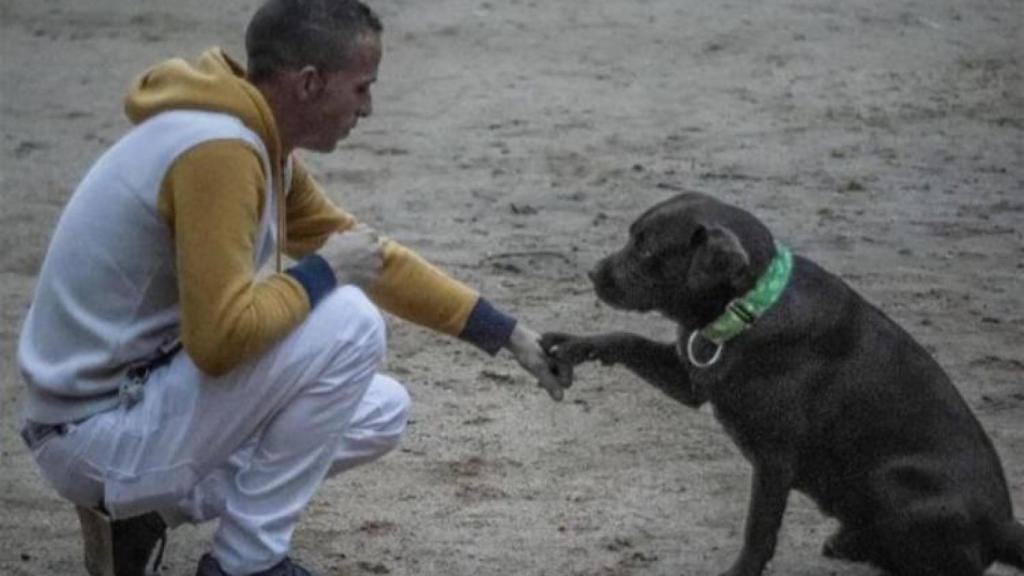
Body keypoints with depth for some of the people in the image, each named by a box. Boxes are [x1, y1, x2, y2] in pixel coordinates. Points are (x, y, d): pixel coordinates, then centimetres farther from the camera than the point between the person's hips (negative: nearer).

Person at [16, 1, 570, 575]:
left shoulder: (259, 141, 7)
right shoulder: (218, 150, -24)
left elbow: (365, 252, 16)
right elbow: (221, 335, -30)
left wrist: (507, 333, 15)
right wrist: (324, 272, -13)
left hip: (146, 393, 10)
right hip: (97, 431, -10)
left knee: (383, 413, 16)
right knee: (350, 322, -18)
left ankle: (139, 510, 11)